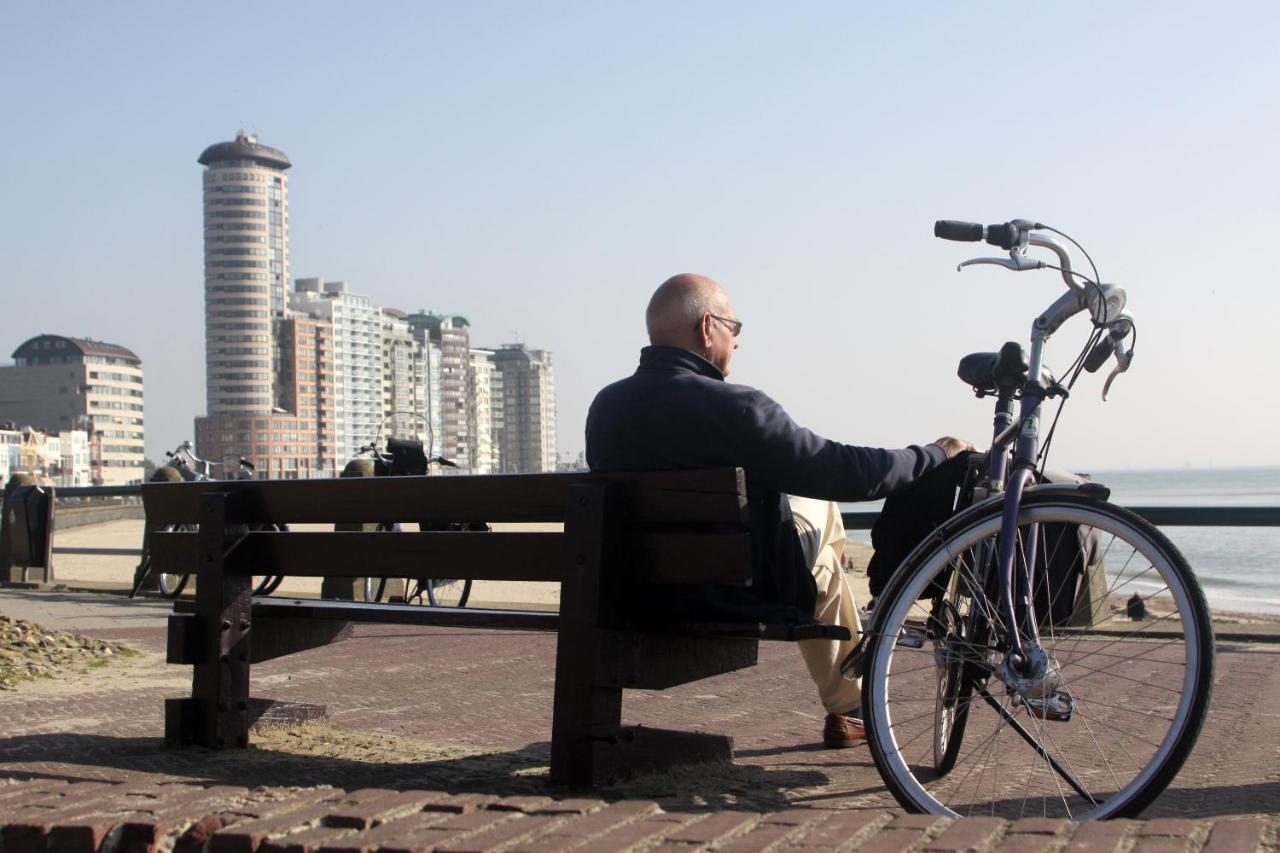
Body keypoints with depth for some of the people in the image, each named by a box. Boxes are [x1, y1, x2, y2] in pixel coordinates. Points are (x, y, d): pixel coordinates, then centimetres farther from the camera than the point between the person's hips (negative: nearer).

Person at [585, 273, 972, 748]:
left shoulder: (605, 406, -5)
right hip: (736, 595, -6)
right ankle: (848, 710, 39)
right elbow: (849, 473, -21)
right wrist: (938, 454, -4)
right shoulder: (731, 407, -26)